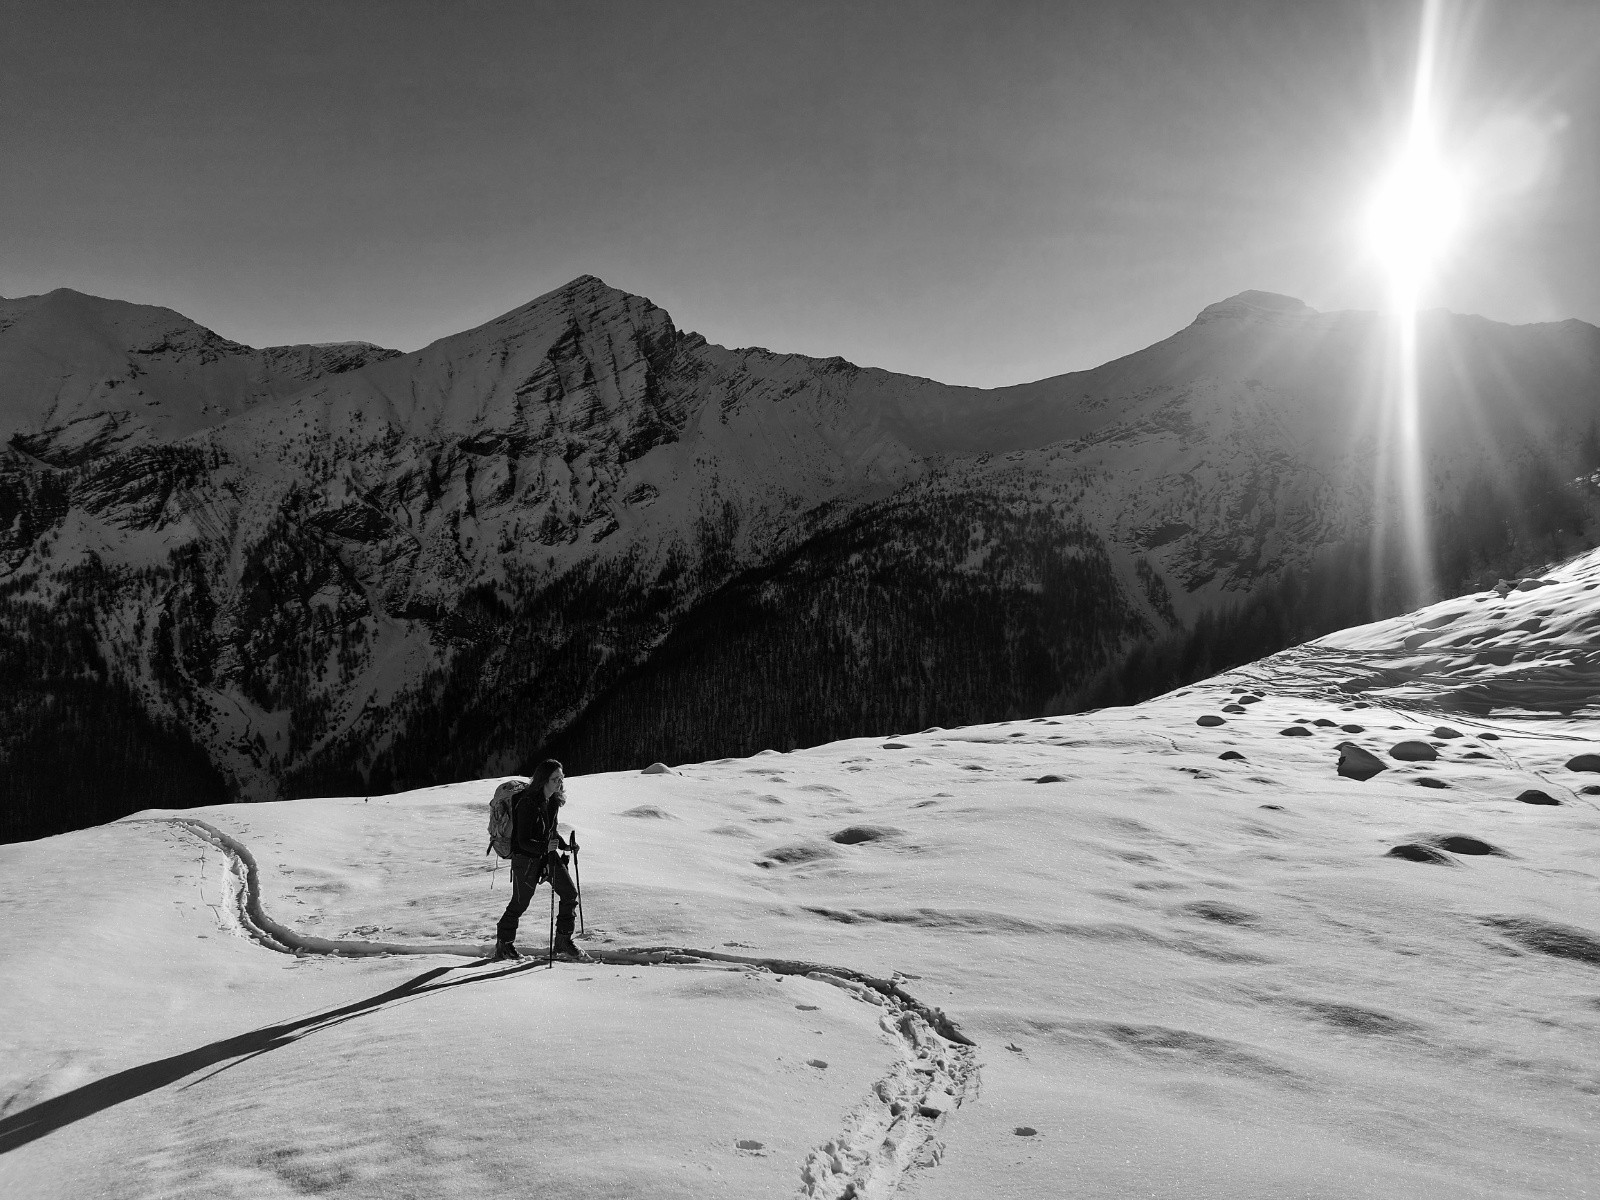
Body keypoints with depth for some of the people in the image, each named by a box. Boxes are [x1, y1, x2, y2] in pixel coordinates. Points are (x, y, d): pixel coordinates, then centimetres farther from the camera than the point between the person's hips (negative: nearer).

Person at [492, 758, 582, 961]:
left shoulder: (554, 800, 0)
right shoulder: (528, 803, -24)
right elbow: (523, 841, -25)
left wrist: (564, 845, 1)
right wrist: (545, 847, -37)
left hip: (548, 854, 7)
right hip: (525, 858, -7)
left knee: (570, 895, 1)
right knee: (520, 903, 6)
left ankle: (563, 941, 13)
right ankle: (504, 943, 28)